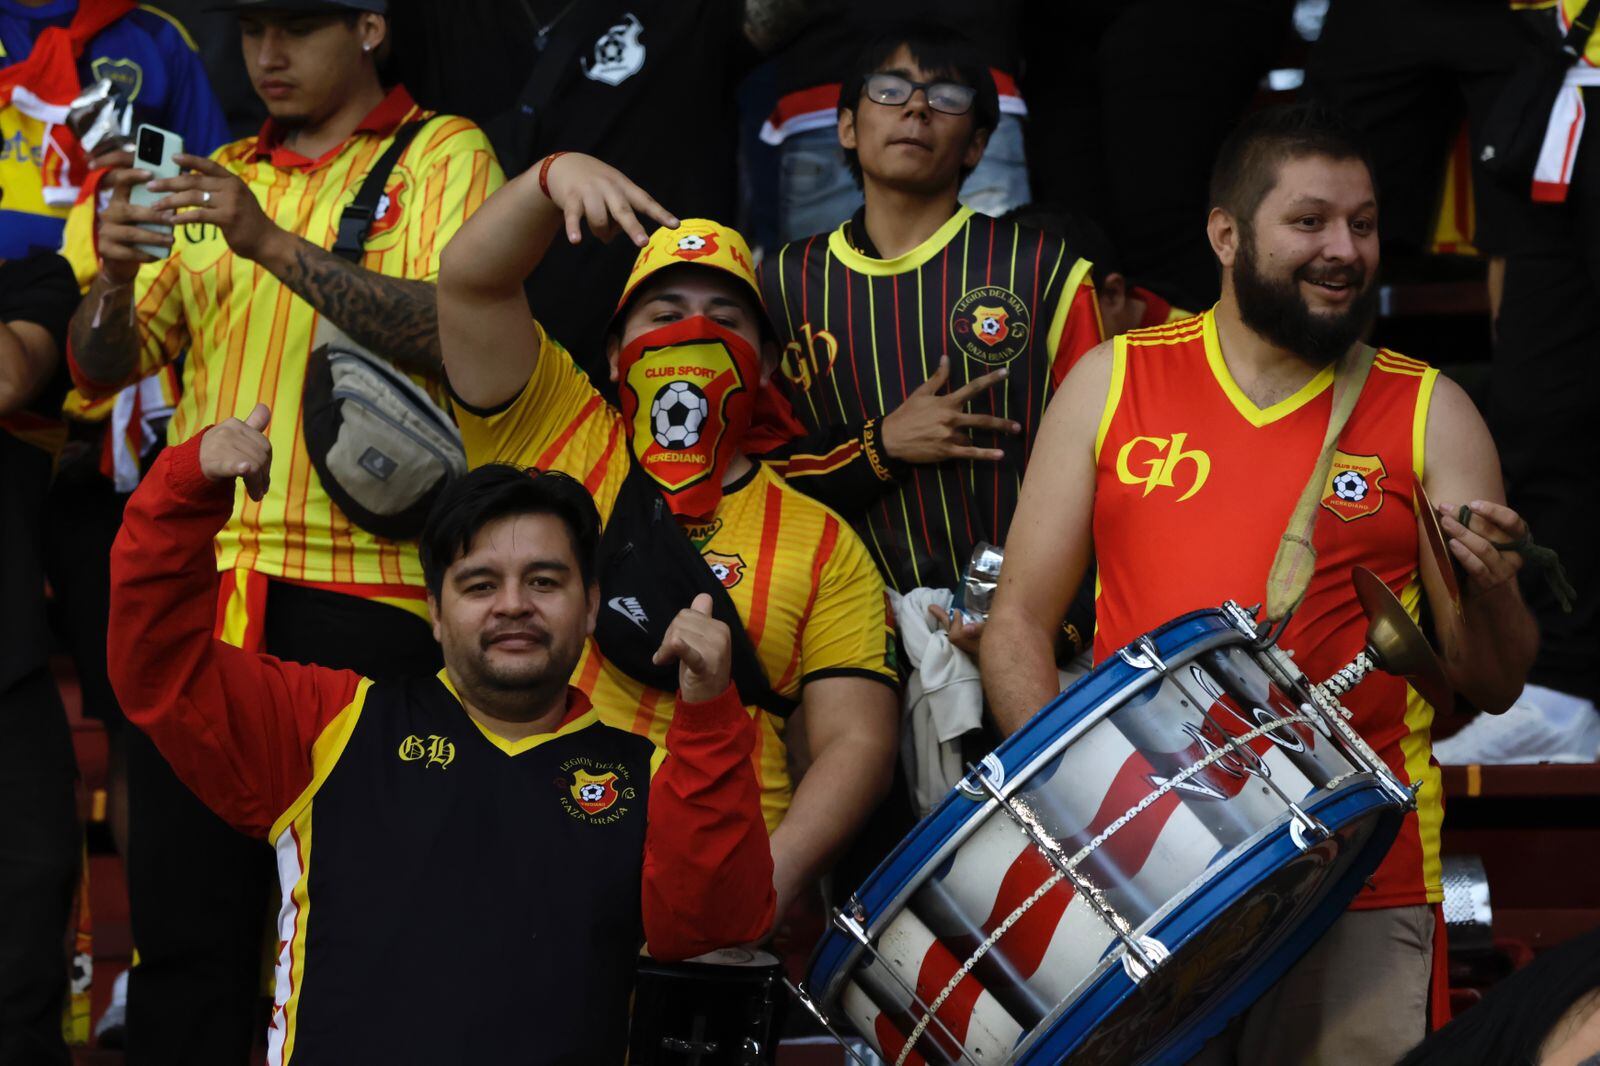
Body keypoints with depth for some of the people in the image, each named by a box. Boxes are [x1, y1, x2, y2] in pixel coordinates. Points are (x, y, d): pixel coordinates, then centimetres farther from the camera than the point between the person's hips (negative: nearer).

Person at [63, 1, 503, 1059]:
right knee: (184, 917, 3)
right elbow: (100, 370, 15)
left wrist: (271, 243, -20)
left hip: (359, 589, -4)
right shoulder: (213, 180, 20)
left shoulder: (441, 157, 5)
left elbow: (452, 328, -13)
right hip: (198, 570, 5)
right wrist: (117, 278, -7)